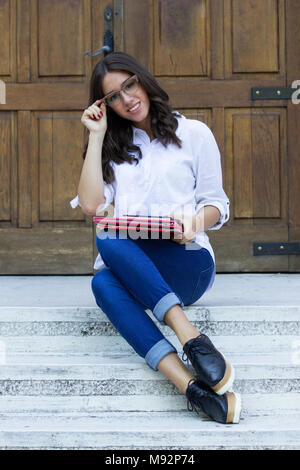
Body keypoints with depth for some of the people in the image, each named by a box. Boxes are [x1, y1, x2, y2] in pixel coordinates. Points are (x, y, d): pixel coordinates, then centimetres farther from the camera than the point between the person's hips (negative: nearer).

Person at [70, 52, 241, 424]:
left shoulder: (194, 133, 15)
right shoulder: (114, 147, 22)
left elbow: (216, 205, 12)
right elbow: (90, 204, 4)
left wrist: (195, 222, -12)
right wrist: (96, 136, 8)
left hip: (187, 263, -2)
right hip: (128, 271, 3)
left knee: (109, 239, -34)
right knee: (104, 282, -36)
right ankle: (193, 386, -50)